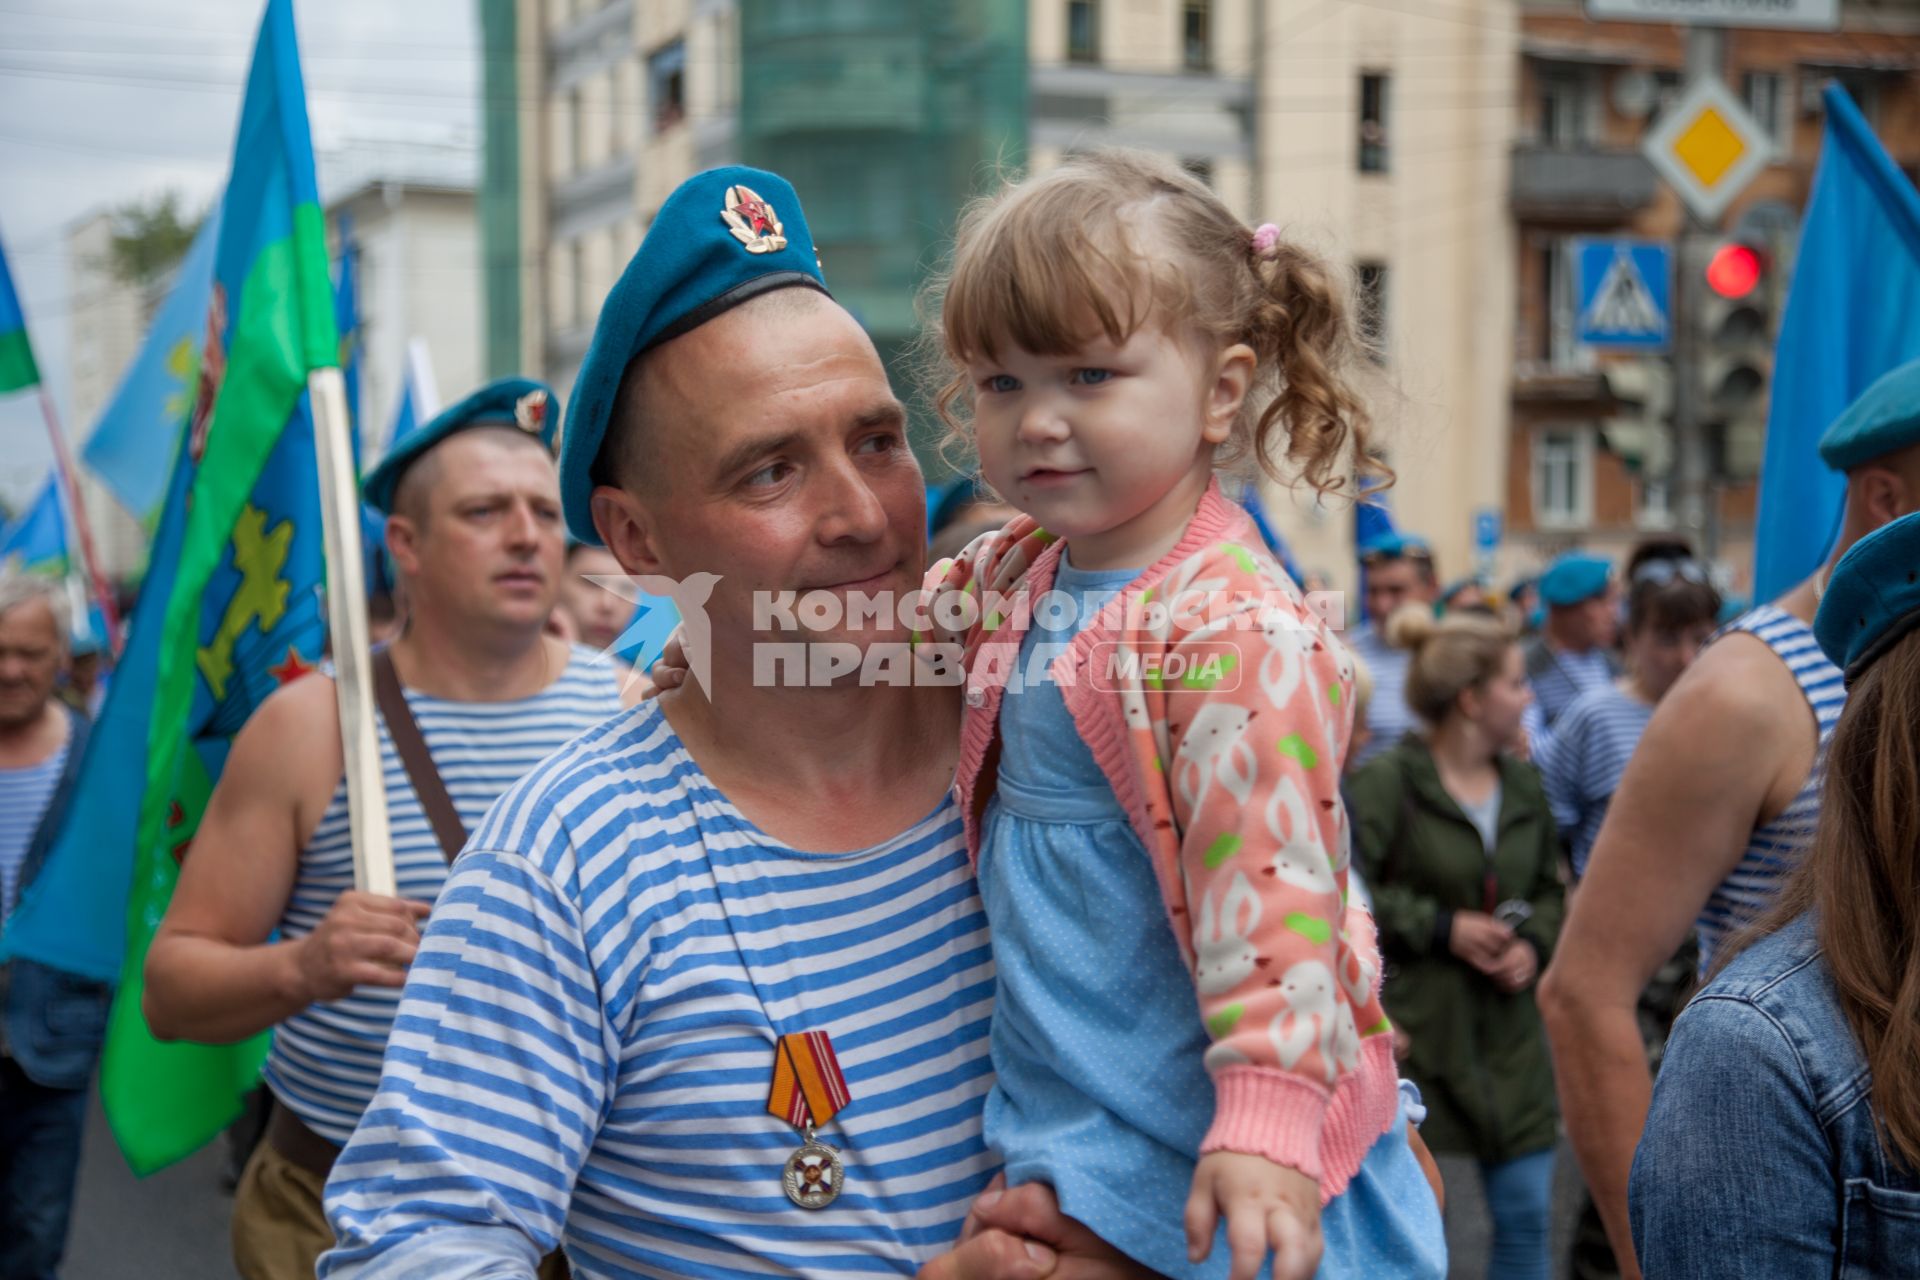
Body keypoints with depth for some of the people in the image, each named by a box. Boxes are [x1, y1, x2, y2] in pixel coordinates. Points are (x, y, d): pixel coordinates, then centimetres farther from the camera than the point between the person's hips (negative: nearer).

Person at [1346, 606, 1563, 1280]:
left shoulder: (1524, 784, 7)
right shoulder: (1384, 782, -15)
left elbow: (1549, 888, 19)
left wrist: (1533, 944, -1)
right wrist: (1442, 928, -17)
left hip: (1510, 1030, 6)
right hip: (1417, 1030, -6)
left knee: (1526, 1218, 11)